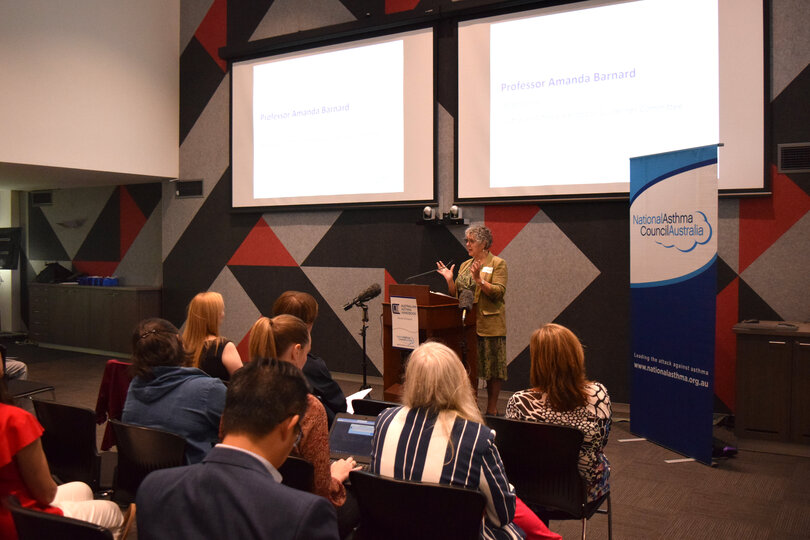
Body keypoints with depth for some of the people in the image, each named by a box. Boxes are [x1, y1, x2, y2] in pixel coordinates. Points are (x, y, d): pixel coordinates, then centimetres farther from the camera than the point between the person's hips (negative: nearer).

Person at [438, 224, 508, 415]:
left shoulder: (498, 264, -2)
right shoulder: (465, 265, 16)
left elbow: (498, 292, -14)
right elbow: (456, 295, 16)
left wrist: (479, 279, -23)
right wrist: (449, 279, 1)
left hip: (489, 324, -5)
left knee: (493, 369, 1)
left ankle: (492, 409, 11)